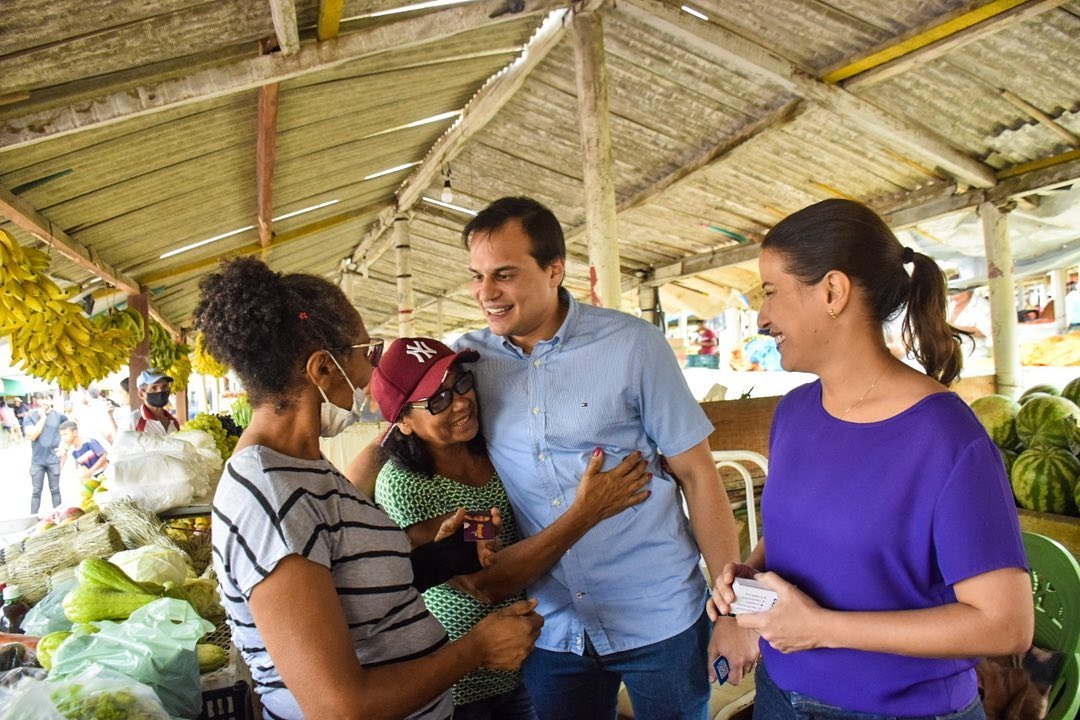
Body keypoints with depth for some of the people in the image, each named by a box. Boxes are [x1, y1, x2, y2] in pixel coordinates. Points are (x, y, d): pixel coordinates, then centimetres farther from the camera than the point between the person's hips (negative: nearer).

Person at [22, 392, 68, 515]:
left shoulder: (58, 415, -2)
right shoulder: (30, 416, -5)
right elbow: (32, 435, -18)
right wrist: (42, 417, -18)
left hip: (54, 460, 1)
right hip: (37, 461, 0)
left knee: (55, 490, 10)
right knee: (36, 491, 7)